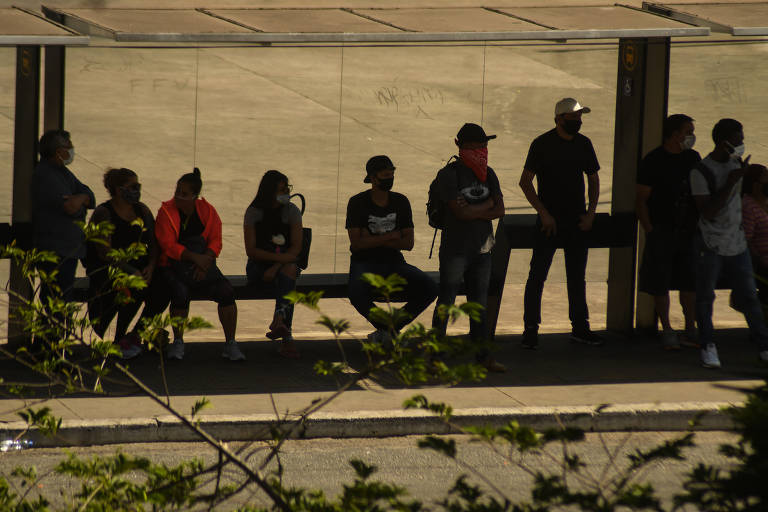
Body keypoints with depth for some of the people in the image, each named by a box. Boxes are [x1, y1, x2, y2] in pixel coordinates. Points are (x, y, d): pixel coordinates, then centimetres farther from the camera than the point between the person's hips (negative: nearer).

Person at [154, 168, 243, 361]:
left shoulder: (207, 211, 5)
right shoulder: (166, 212, -4)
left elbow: (215, 242, 1)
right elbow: (168, 246, -13)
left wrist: (205, 261, -18)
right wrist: (195, 258, -23)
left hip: (204, 265, 3)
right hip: (173, 266, -3)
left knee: (226, 292, -20)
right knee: (181, 293, -32)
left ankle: (230, 343, -9)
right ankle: (178, 342, -13)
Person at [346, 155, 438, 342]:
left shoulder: (400, 202, 5)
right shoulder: (357, 203, -5)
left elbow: (408, 243, -1)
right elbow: (356, 243, -14)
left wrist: (373, 240, -12)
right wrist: (391, 236, -12)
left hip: (393, 262, 4)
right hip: (365, 263, -4)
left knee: (429, 288, -21)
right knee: (357, 295, -37)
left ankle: (392, 326, -6)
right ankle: (386, 327, -9)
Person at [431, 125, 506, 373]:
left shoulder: (487, 174, 11)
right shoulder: (448, 174, -9)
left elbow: (499, 210, 3)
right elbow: (460, 212, -19)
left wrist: (473, 211, -12)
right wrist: (487, 205, -5)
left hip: (481, 250, 6)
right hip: (455, 249, -6)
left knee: (479, 303, 9)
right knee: (446, 302, -5)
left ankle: (482, 355, 14)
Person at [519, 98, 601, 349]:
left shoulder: (583, 144, 7)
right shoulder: (542, 144, -7)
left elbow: (593, 180, 16)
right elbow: (525, 182, -8)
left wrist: (590, 213, 5)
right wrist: (544, 213, -13)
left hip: (577, 222, 5)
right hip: (550, 221, -5)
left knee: (577, 276, 11)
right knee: (538, 275, -6)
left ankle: (580, 327, 19)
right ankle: (530, 329, -1)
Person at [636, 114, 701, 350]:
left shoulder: (693, 158, 8)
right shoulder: (653, 161, -6)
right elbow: (641, 200, -5)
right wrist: (650, 231, -11)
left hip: (688, 232, 4)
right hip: (662, 231, -4)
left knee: (691, 282, 4)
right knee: (660, 285, -1)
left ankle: (690, 330, 11)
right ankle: (667, 331, 7)